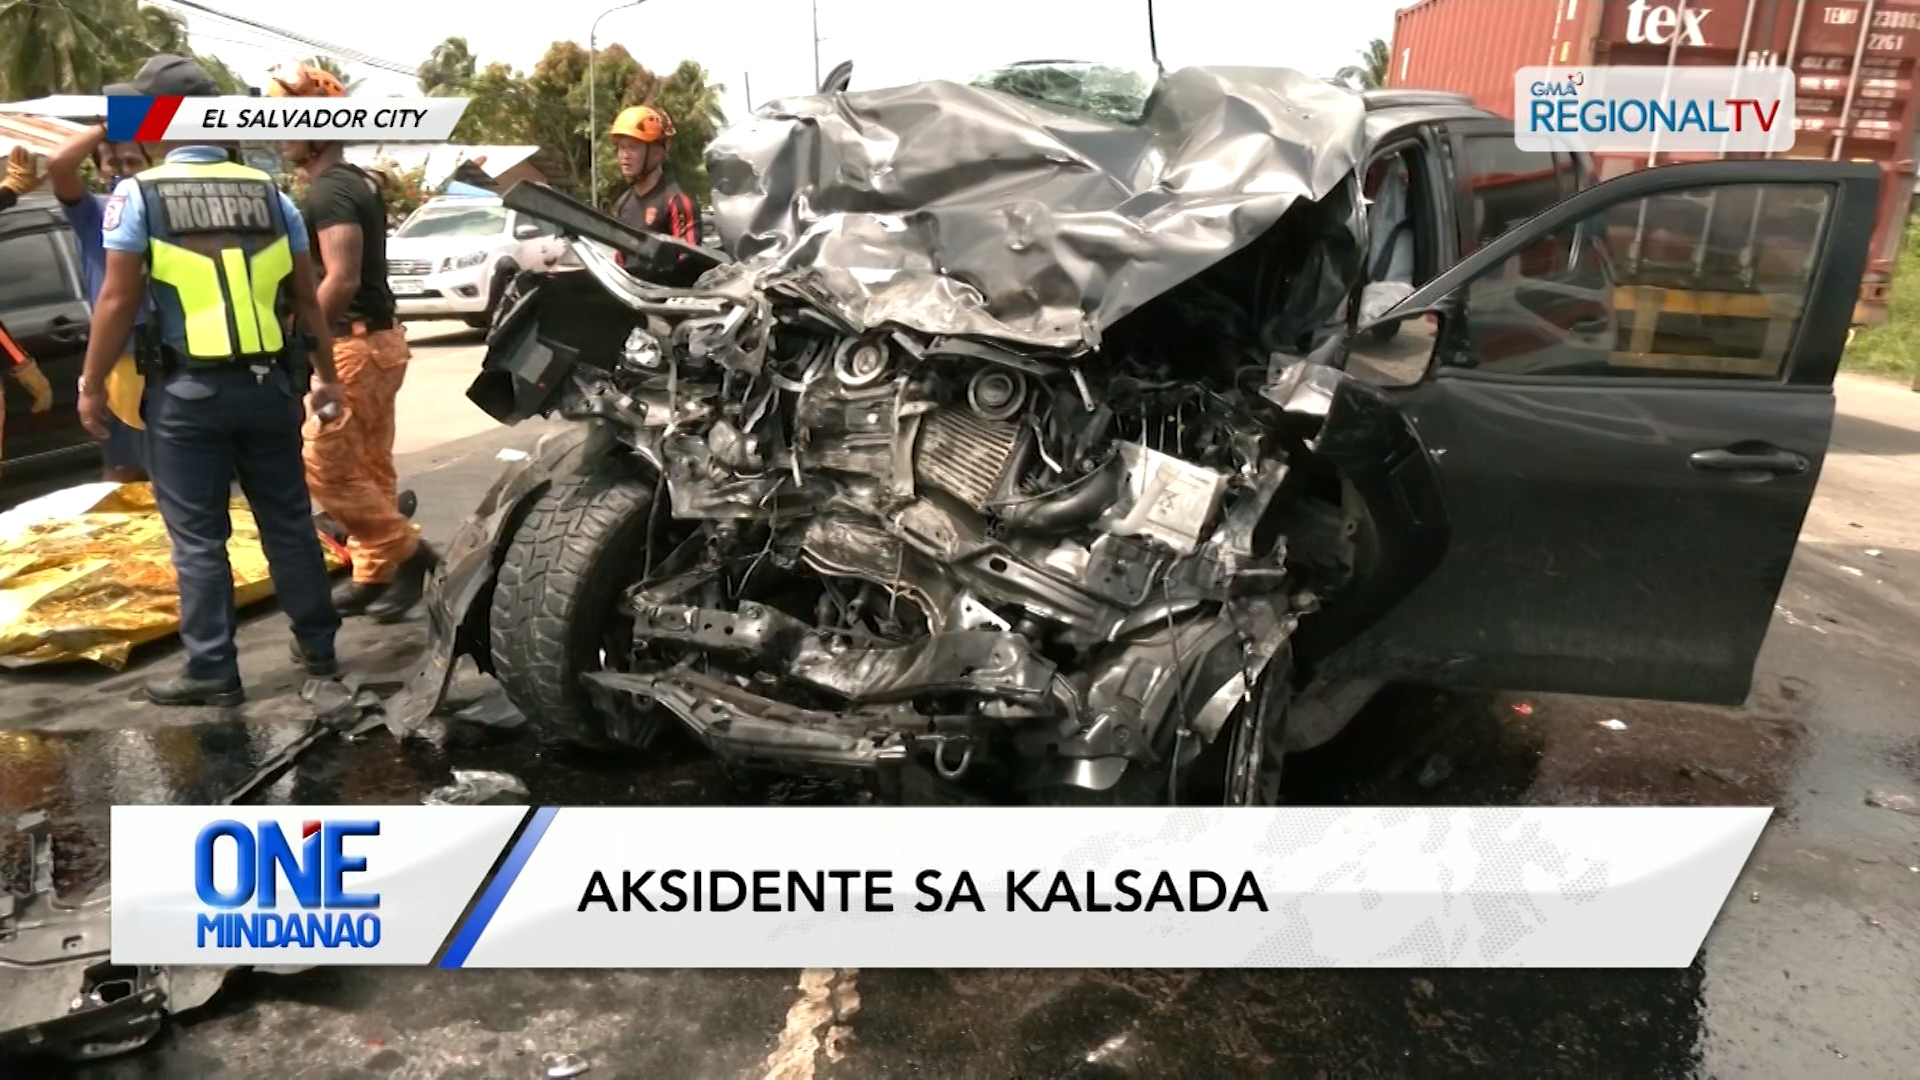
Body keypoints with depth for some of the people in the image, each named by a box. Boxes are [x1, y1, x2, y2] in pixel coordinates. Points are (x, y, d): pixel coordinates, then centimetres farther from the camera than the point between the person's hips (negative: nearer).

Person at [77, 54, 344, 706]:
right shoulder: (269, 193, 6)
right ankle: (318, 646, 21)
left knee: (198, 536, 4)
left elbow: (119, 300, -6)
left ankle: (212, 671, 9)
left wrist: (92, 385, 3)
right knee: (288, 521, 13)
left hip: (186, 391, -3)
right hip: (269, 383, 4)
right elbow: (306, 297, 8)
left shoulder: (138, 194, -4)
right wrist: (326, 375, 16)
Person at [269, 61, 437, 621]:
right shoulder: (357, 182, 15)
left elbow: (341, 280, -25)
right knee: (369, 467, 12)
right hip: (377, 339, 10)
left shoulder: (328, 191, -15)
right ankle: (374, 573, 19)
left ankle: (407, 552, 1)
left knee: (324, 466, -5)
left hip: (353, 345, -10)